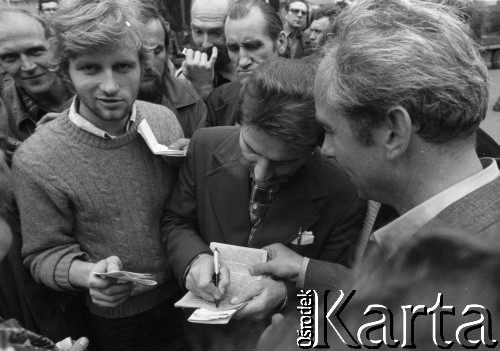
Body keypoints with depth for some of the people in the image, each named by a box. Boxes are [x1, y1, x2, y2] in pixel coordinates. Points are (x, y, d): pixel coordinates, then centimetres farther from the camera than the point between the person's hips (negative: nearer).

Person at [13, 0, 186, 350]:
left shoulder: (165, 120, -11)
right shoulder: (36, 161, -22)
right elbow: (45, 254, -11)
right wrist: (89, 275, -30)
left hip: (189, 295, 3)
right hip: (118, 321, -3)